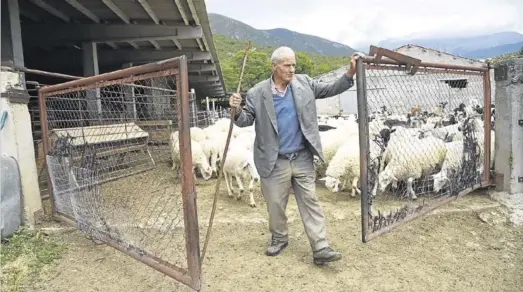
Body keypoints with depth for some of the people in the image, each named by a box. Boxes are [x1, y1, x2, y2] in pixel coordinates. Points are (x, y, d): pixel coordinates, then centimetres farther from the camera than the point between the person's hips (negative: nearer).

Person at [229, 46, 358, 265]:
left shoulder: (304, 83, 3)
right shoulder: (257, 93, -5)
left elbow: (330, 89, 7)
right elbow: (246, 121, 0)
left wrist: (349, 74, -7)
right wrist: (237, 111, -21)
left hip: (302, 158, 2)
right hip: (275, 161, -1)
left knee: (310, 202, 5)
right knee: (275, 204, 13)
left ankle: (320, 249, 11)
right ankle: (279, 238, 37)